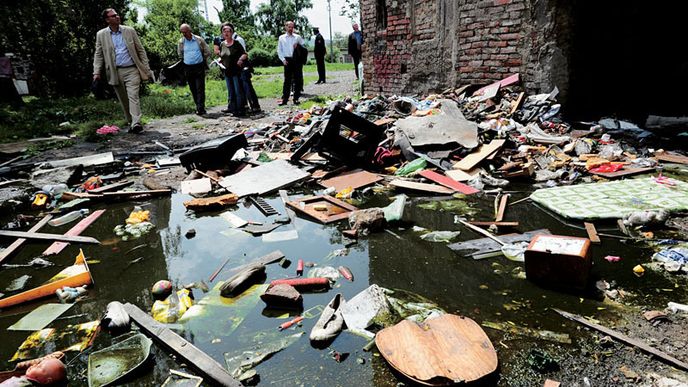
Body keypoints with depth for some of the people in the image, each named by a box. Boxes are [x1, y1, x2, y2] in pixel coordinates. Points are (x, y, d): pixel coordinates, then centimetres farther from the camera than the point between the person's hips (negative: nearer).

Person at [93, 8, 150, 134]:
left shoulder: (130, 31, 5)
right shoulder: (101, 35, 6)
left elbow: (141, 50, 7)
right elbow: (98, 55, 7)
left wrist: (146, 68, 1)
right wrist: (97, 72, -4)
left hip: (132, 70, -2)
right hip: (115, 72, 2)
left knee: (133, 96, -14)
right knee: (123, 100, 8)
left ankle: (136, 124, -22)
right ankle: (130, 123, 20)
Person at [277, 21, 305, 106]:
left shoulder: (297, 37, 9)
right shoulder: (281, 38, 9)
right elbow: (279, 50, 8)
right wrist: (283, 59, -4)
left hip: (297, 60, 1)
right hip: (287, 60, -1)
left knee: (298, 79, 2)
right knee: (287, 80, -3)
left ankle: (296, 98, 9)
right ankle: (284, 99, -2)